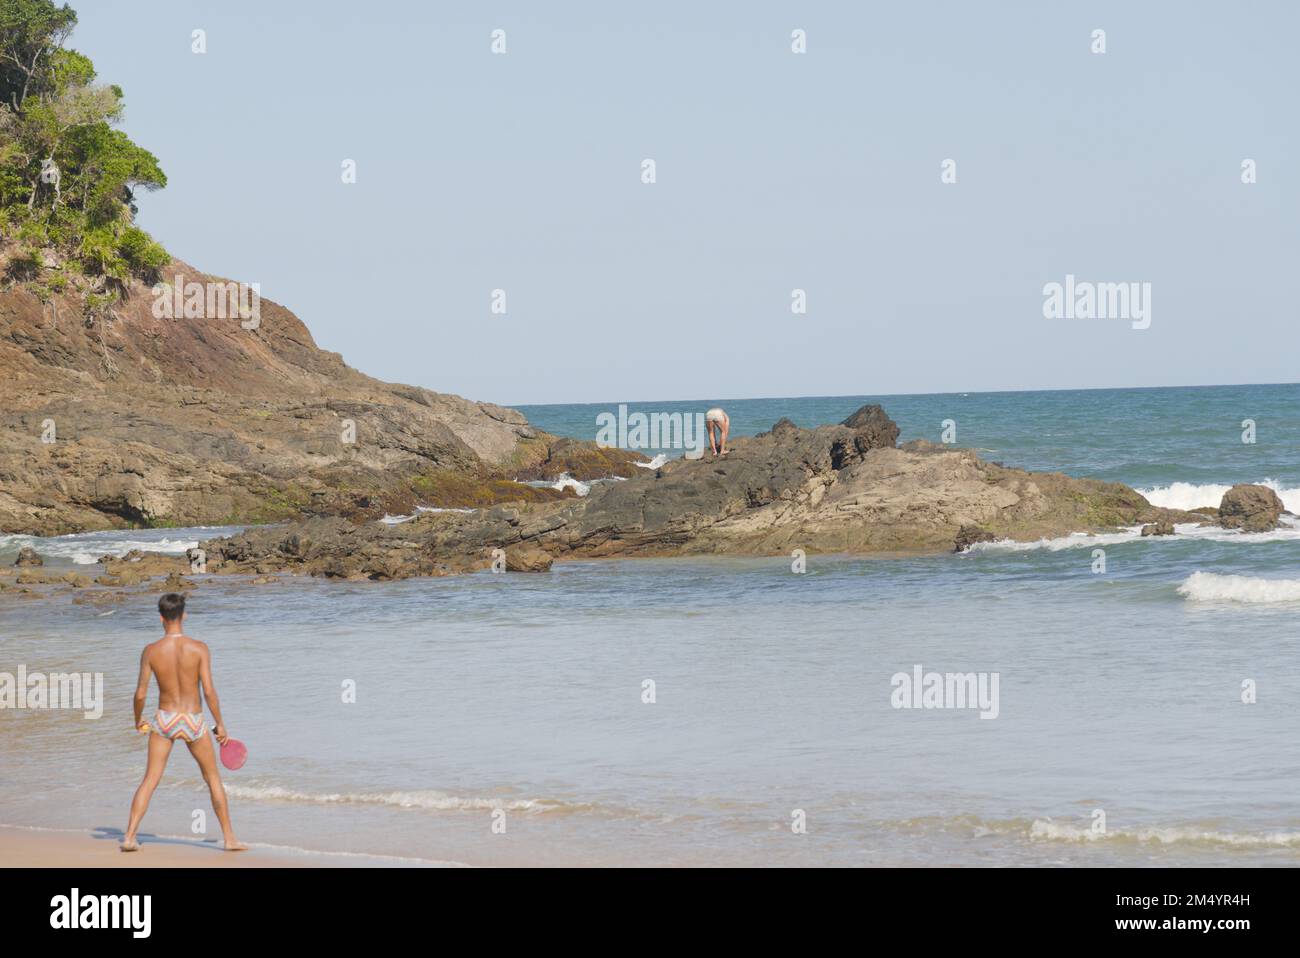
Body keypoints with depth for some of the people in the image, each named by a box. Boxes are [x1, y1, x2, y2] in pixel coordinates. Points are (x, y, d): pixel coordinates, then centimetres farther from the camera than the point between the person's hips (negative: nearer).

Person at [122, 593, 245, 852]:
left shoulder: (151, 651, -8)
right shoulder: (199, 648, -12)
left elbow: (140, 694, -7)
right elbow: (209, 691, -15)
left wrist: (138, 720, 12)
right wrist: (220, 724, -4)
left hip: (164, 720, 1)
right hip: (193, 722, -1)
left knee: (150, 780, 8)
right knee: (213, 779, 15)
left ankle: (129, 837, 0)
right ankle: (229, 838, 17)